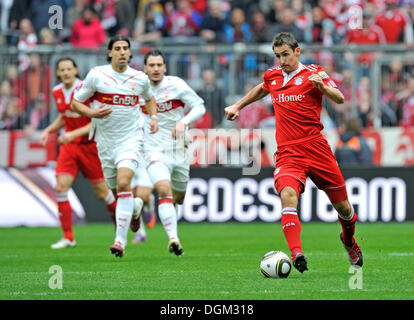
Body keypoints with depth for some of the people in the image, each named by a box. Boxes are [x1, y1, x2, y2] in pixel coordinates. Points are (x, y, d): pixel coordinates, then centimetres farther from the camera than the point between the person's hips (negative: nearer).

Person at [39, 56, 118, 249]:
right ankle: (68, 238, -6)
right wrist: (48, 130, 5)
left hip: (90, 145, -5)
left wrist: (74, 134, -25)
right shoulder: (57, 92, 4)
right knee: (60, 188, -11)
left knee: (101, 191, 3)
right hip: (69, 146, 5)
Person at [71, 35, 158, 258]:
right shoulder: (96, 75, -4)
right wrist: (92, 113, -16)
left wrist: (153, 117, 7)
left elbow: (149, 98, 25)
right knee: (116, 190, 9)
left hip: (131, 139, -1)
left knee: (123, 183, -22)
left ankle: (121, 239, -23)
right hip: (105, 141, 1)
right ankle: (135, 206, 46)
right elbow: (75, 103, 2)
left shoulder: (140, 78, 2)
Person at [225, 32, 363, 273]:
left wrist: (322, 86, -31)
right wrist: (238, 106, 37)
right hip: (287, 152, 2)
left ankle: (349, 241, 40)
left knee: (343, 206, 6)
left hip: (316, 148, -2)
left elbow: (340, 99, -13)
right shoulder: (272, 76, 13)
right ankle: (297, 256, -38)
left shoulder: (312, 73, -1)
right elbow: (262, 89, 38)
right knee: (288, 194, -28)